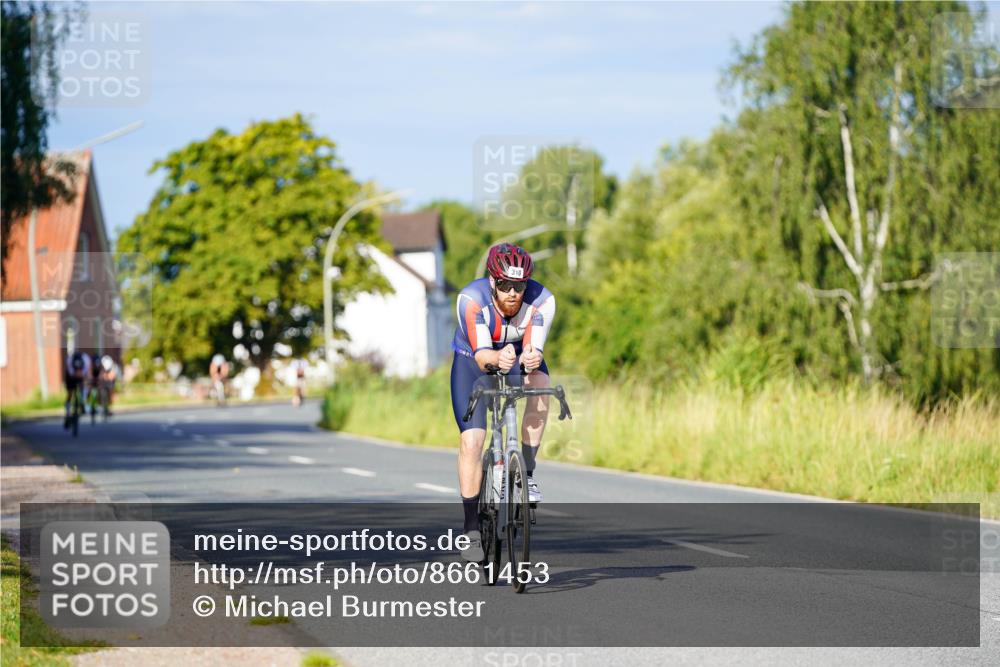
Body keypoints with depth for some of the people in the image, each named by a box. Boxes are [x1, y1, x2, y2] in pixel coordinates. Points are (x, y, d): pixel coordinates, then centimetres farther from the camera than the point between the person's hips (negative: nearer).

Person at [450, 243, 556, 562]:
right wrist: (497, 358, -62)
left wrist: (531, 358, -61)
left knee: (540, 383, -33)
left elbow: (534, 349, -37)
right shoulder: (472, 299, -34)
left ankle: (527, 473, -19)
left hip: (518, 359, 1)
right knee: (471, 441, -14)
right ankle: (472, 530, -3)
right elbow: (481, 354, -40)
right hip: (473, 361, -1)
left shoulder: (541, 300, -29)